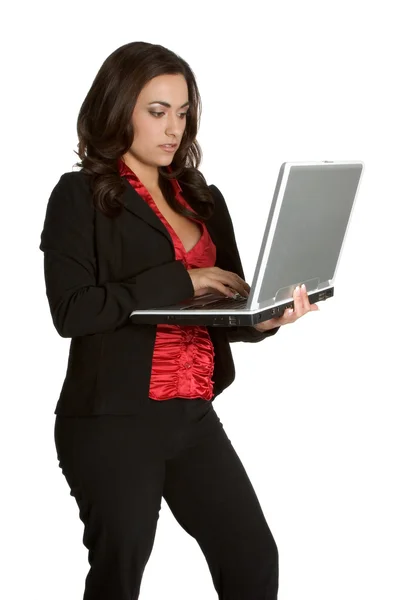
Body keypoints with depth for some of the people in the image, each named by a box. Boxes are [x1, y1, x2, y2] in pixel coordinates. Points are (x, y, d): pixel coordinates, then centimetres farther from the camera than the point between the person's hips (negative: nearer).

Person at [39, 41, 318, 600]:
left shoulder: (204, 200, 12)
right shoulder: (80, 196, -4)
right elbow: (71, 310, -16)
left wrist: (266, 318, -13)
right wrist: (178, 281, -17)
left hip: (194, 417, 5)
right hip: (111, 422, -5)